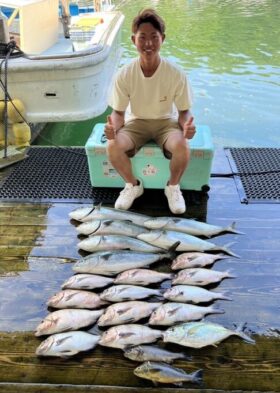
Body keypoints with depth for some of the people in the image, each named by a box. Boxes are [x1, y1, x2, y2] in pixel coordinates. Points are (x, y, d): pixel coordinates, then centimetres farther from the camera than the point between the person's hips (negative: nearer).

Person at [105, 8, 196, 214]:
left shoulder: (177, 74, -20)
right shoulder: (125, 74, -17)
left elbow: (184, 111, -9)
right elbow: (119, 112, -8)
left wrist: (186, 125, -33)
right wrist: (113, 126, -32)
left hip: (166, 121, -1)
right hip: (136, 122, 1)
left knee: (182, 148, -33)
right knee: (113, 147, -28)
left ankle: (173, 187, 0)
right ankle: (133, 185, 3)